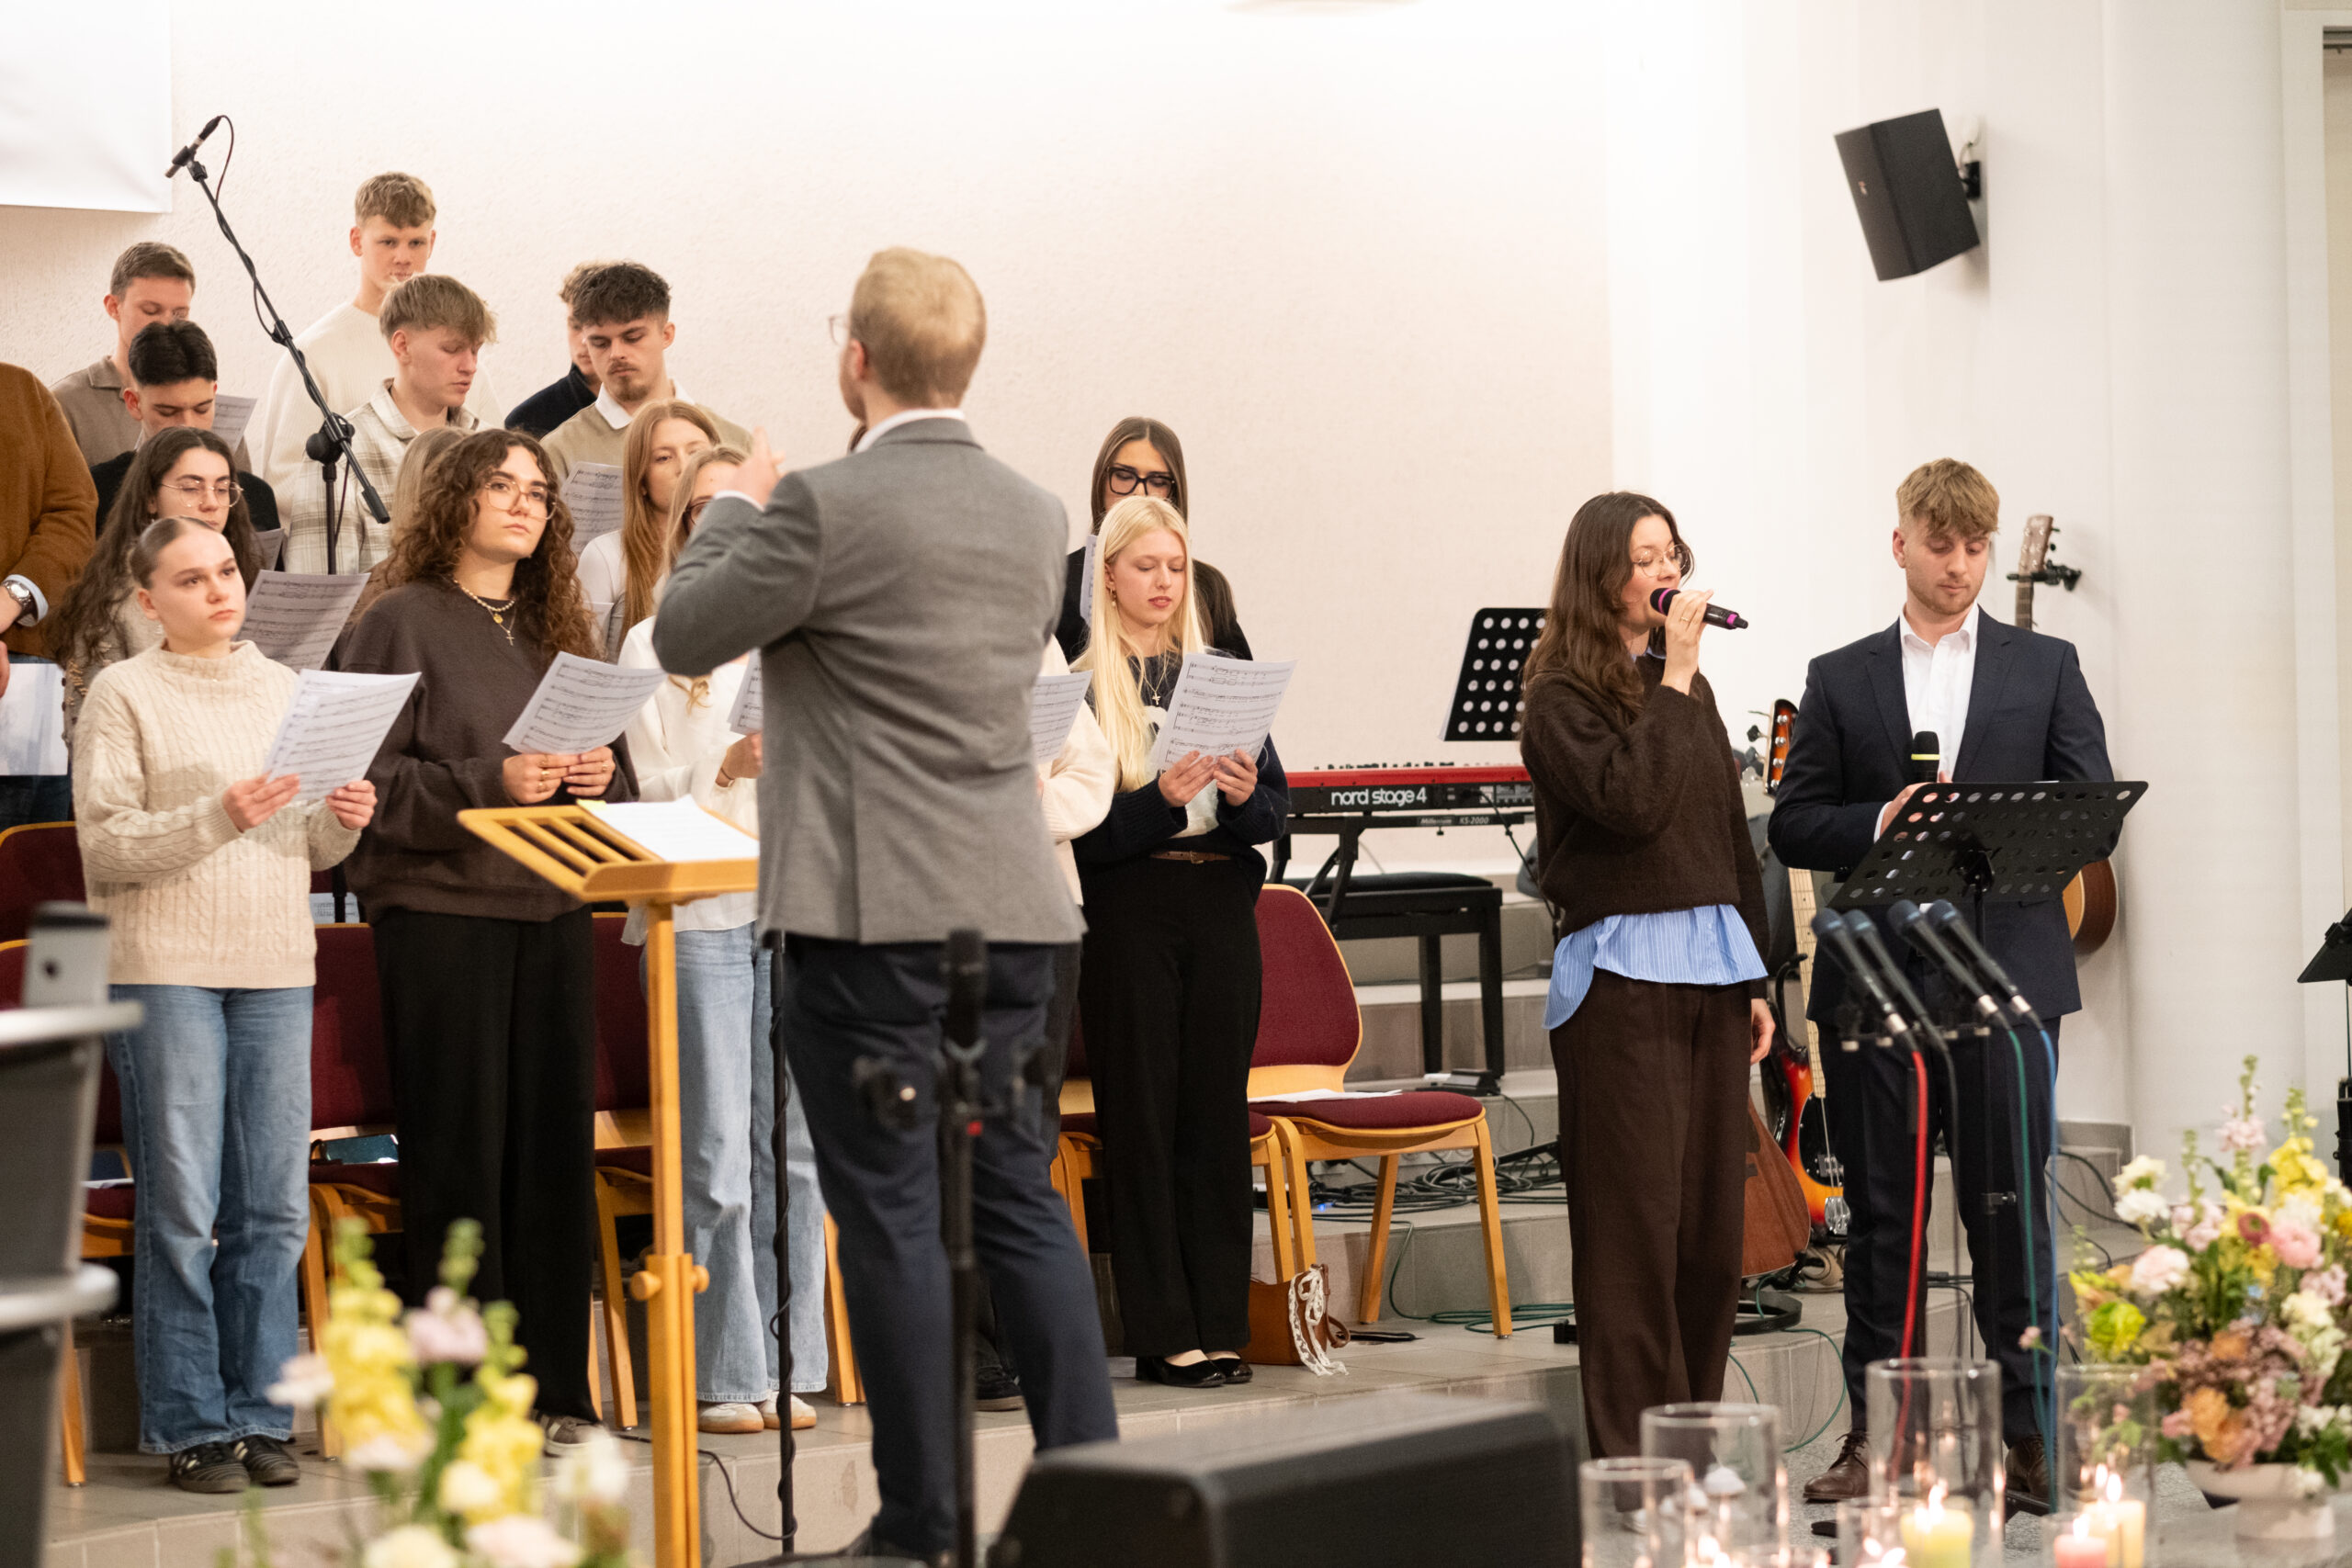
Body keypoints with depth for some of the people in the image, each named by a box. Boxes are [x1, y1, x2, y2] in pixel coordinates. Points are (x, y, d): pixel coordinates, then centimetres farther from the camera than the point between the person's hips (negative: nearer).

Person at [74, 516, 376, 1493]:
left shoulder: (286, 690, 14)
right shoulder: (122, 695, 0)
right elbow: (107, 845, -8)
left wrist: (341, 821, -4)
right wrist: (219, 818, -19)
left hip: (276, 969, 4)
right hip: (163, 968, -4)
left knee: (274, 1209, 4)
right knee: (181, 1210, -3)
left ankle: (259, 1415, 11)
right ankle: (190, 1427, 4)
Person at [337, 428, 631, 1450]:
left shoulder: (557, 630, 16)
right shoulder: (402, 624, -1)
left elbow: (618, 777, 20)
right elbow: (368, 780, -10)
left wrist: (600, 776, -2)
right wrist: (489, 784, -19)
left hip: (554, 914, 5)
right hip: (440, 914, -5)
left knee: (556, 1146, 5)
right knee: (459, 1155, -3)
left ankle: (555, 1389, 11)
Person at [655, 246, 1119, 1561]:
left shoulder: (825, 507, -12)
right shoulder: (1034, 515, 8)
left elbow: (684, 637, -3)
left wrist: (736, 506, 13)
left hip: (872, 910, -6)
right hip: (1014, 907, 6)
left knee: (893, 1213, -1)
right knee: (1020, 1195, 12)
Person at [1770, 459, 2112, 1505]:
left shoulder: (2045, 668, 10)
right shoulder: (1839, 680, 11)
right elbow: (1794, 823, 7)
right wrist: (1878, 825, -12)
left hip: (2006, 970, -1)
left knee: (2010, 1204, -1)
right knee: (1879, 1210, 5)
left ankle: (2026, 1429, 5)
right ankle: (1874, 1431, 11)